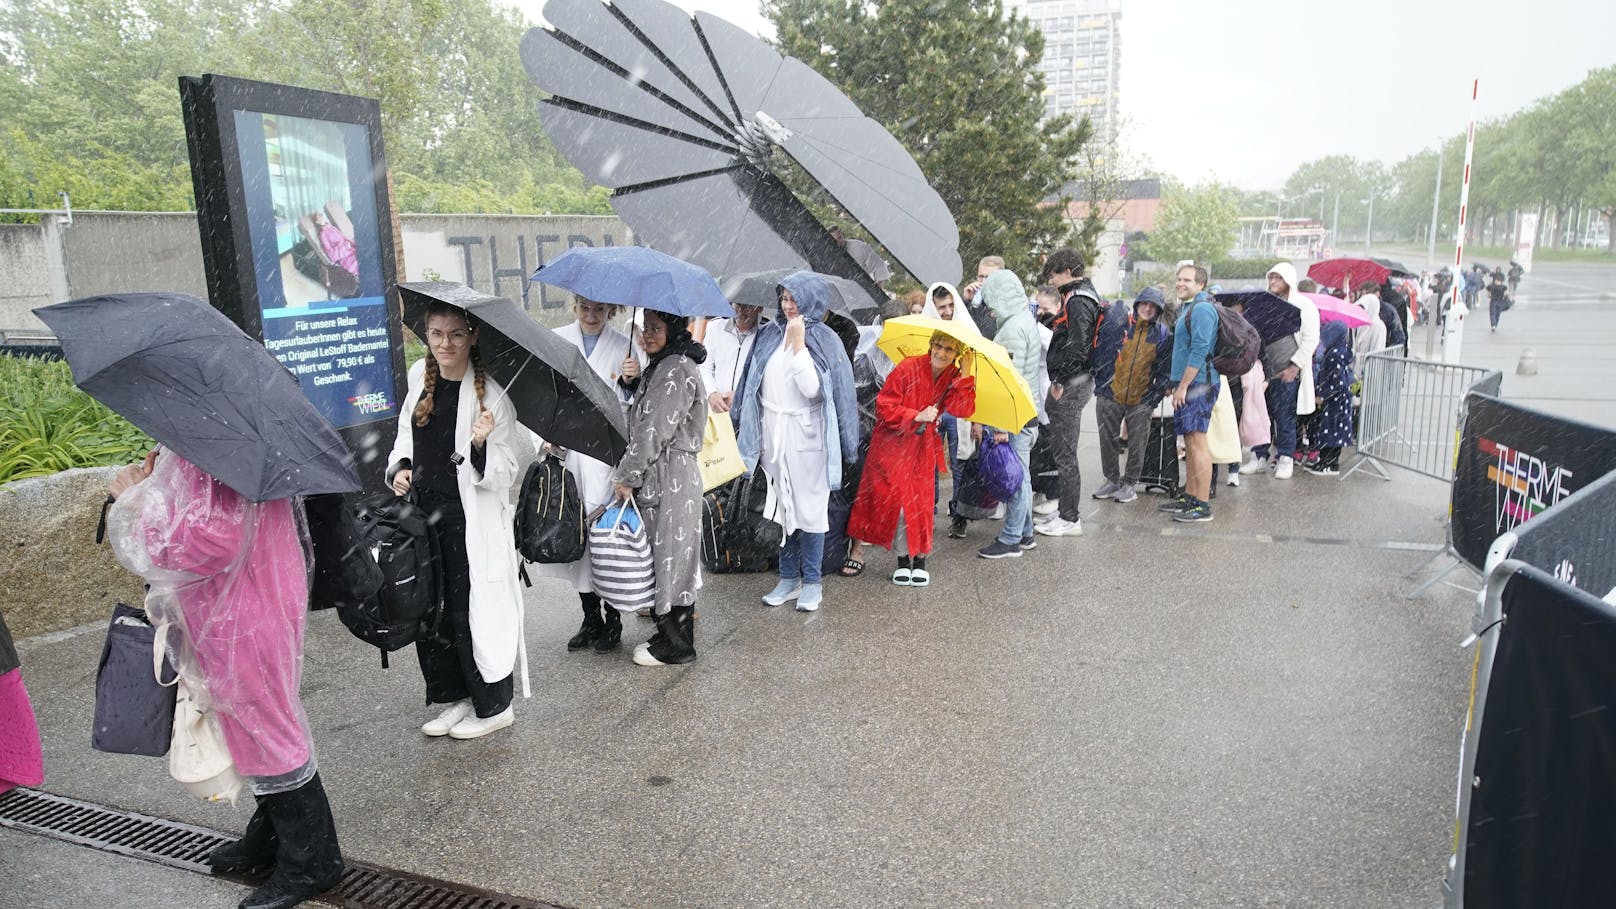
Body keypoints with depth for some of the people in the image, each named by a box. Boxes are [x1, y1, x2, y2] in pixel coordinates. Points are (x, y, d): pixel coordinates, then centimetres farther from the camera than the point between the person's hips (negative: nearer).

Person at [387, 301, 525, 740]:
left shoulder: (491, 395, -15)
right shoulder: (419, 375, 3)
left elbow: (503, 475, -14)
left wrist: (480, 445, -32)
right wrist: (399, 466, 1)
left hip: (472, 520, -7)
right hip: (424, 513, 7)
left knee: (472, 613, 2)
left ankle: (494, 706, 20)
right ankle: (455, 698, 32)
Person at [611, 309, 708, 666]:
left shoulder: (677, 369, -17)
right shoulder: (659, 365, 15)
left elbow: (655, 431, -18)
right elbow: (641, 420, 19)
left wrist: (627, 476, -13)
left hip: (671, 479, -10)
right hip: (656, 476, 10)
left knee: (669, 558, 0)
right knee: (665, 558, 15)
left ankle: (676, 644, 13)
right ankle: (669, 633, 26)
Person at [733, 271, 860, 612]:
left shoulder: (825, 340, -6)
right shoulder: (769, 334, 6)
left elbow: (812, 389, -18)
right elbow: (754, 385, 12)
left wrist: (798, 344, -18)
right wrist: (750, 429, 11)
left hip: (806, 436, -4)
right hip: (773, 434, 4)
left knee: (809, 508, 1)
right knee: (781, 507, 10)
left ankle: (812, 582, 12)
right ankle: (788, 578, 22)